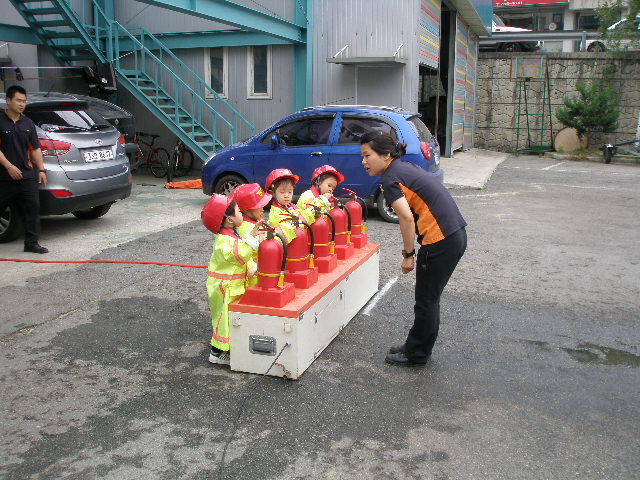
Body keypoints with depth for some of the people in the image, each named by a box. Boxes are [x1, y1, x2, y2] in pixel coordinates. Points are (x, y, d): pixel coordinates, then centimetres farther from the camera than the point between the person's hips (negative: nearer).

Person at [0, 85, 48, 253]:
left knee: (33, 208, 1)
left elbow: (35, 149, 12)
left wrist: (41, 170, 5)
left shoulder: (28, 124, 10)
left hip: (27, 176, 4)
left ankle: (31, 243, 8)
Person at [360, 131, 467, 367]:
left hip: (440, 241, -9)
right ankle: (415, 345, 34)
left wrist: (408, 254, -12)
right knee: (428, 298, 20)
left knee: (426, 301, 6)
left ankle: (417, 354, 22)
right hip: (455, 235, 9)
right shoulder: (405, 167, 16)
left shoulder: (390, 178, -12)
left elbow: (406, 218, -22)